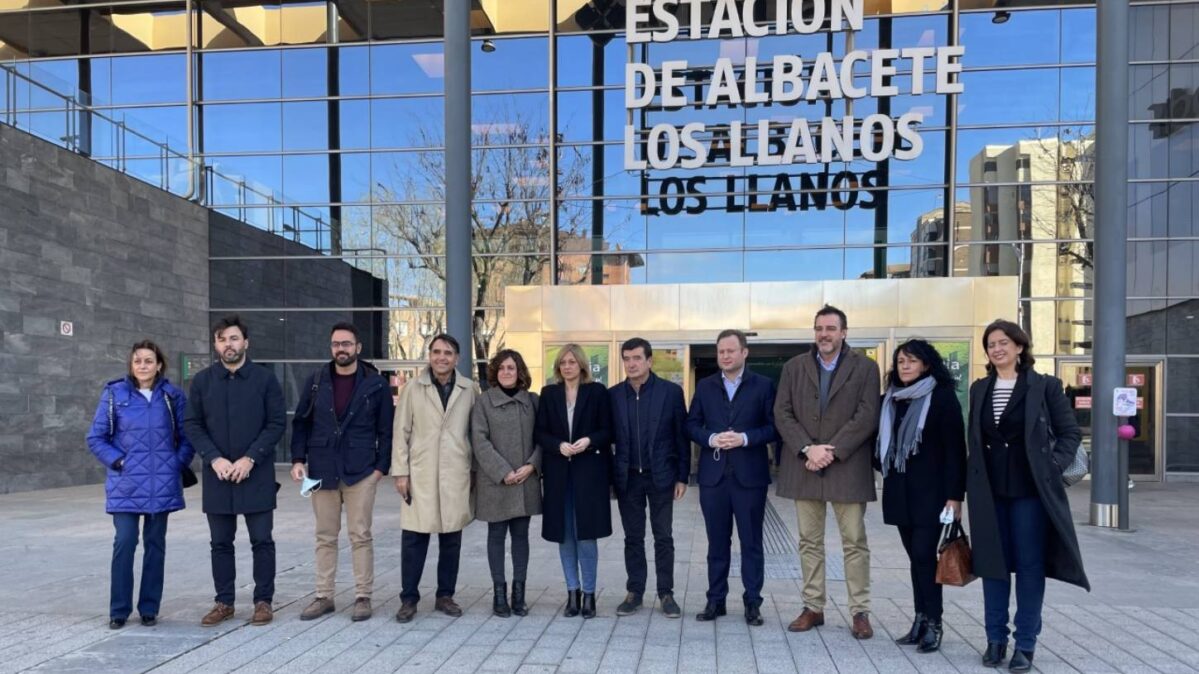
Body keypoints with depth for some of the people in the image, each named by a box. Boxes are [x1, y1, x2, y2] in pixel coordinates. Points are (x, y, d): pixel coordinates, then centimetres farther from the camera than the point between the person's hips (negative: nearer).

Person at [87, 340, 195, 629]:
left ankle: (149, 608, 19)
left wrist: (178, 464, -3)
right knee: (124, 543, -7)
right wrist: (118, 462, -7)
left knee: (155, 543, 7)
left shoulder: (173, 396, 3)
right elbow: (95, 438, 4)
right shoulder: (114, 394, 1)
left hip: (162, 484, 1)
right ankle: (119, 610, 9)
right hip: (126, 484, -1)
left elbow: (187, 437, 8)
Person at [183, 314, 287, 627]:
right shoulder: (202, 380, 5)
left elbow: (277, 423, -4)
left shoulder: (265, 378, -2)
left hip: (257, 474, -2)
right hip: (217, 474, 2)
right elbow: (192, 425, 4)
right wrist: (214, 459, -10)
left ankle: (263, 601, 14)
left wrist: (250, 459, -13)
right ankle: (224, 602, 22)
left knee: (262, 540, 3)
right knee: (221, 542, 10)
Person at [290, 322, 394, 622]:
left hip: (361, 472, -2)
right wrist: (298, 459, 0)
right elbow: (301, 423, 9)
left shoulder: (376, 384, -2)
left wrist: (382, 466, -6)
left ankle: (363, 597, 12)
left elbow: (386, 429, 1)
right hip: (322, 471, 3)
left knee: (360, 536, 3)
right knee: (325, 537, 11)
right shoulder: (316, 381, 5)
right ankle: (323, 596, 20)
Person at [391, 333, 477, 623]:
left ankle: (445, 595, 23)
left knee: (451, 539, 9)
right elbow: (401, 432, 2)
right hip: (420, 474, -1)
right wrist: (400, 472, -3)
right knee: (414, 538, 0)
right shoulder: (413, 388, 2)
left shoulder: (469, 389, 4)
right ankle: (409, 599, 14)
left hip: (456, 475, 1)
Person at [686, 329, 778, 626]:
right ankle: (716, 600, 20)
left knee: (751, 542, 6)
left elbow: (773, 427, -3)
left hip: (750, 475, -2)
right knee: (717, 542, 10)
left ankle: (753, 602, 17)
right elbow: (691, 425, 7)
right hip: (713, 475, 2)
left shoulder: (763, 385, 0)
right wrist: (711, 438, -11)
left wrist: (745, 438, -17)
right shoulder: (705, 386, 9)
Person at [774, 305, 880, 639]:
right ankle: (813, 607, 19)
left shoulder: (865, 368, 2)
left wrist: (832, 450, -14)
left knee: (854, 542, 2)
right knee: (809, 541, 9)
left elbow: (867, 417, -7)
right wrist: (807, 449, -11)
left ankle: (860, 612, 12)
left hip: (847, 467, -2)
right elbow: (783, 413, 2)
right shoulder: (794, 367, 8)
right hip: (804, 466, 3)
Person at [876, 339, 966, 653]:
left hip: (930, 490, -5)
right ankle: (921, 619, 15)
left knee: (924, 554, -8)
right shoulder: (891, 398, 11)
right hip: (900, 489, 5)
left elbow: (955, 448, -9)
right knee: (915, 556, 8)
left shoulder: (943, 397, -6)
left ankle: (933, 623, 3)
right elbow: (883, 440, 18)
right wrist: (883, 469, 7)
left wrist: (955, 494, -13)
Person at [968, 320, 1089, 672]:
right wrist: (972, 482, 6)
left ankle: (1025, 644, 13)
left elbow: (1071, 432, 2)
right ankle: (995, 639, 19)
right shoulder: (979, 389, 9)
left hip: (1030, 490, -3)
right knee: (992, 563, 8)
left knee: (1029, 565, 3)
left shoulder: (1044, 386, -2)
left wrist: (1054, 465, -10)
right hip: (989, 491, 4)